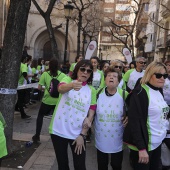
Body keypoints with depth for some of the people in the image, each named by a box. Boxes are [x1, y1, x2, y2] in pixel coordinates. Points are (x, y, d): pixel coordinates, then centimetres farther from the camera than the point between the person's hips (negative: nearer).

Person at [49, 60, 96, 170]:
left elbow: (91, 113, 1)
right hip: (59, 130, -1)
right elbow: (61, 88, -27)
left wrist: (82, 134, -5)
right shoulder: (68, 80, -3)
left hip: (77, 134, 1)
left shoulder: (92, 90, 2)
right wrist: (72, 85, -49)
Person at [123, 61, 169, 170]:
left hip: (158, 142, 8)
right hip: (144, 143, -7)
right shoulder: (140, 92, -18)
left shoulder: (159, 91, 7)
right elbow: (135, 121, -22)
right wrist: (141, 148, -23)